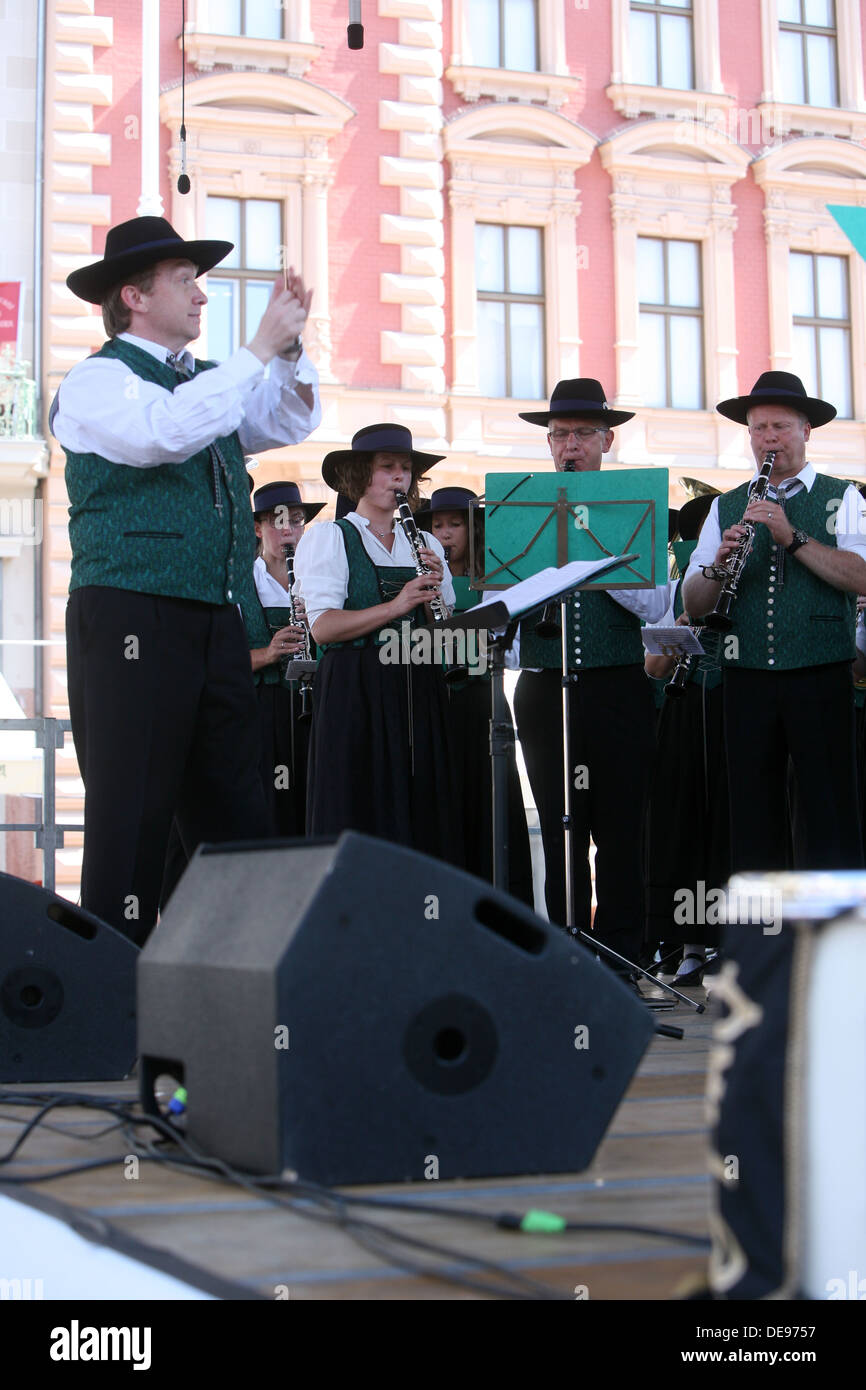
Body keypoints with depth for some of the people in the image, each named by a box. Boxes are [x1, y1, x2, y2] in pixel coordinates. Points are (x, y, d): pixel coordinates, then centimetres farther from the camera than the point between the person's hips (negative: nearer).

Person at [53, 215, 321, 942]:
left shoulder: (207, 381, 21)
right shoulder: (98, 379, -3)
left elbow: (292, 422, 21)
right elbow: (169, 432, -21)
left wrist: (290, 347, 5)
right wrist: (258, 349, -15)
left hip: (217, 623, 8)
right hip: (131, 618, -8)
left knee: (233, 803, 7)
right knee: (135, 808, -6)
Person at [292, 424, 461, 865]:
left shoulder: (425, 544, 17)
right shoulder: (329, 538, 3)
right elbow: (322, 627, -10)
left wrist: (433, 592, -6)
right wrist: (395, 606, -19)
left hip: (419, 692, 5)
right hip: (355, 694, -4)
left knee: (421, 808, 0)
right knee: (360, 813, -6)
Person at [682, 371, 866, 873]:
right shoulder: (726, 509, 13)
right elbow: (695, 604, 6)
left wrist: (793, 537, -19)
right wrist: (719, 563, -13)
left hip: (820, 676, -3)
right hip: (747, 677, 3)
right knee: (753, 813, 5)